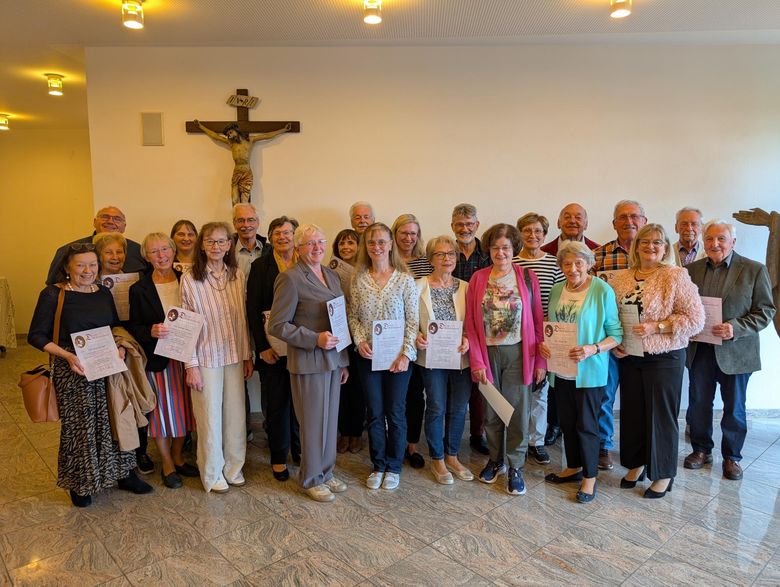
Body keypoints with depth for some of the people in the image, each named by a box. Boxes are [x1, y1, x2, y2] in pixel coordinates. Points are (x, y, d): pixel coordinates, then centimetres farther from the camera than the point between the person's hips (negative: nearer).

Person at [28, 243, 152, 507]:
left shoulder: (104, 293, 6)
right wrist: (68, 356, -20)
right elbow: (36, 336, -8)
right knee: (79, 427, 6)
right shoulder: (53, 294, -9)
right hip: (73, 372, -4)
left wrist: (120, 349, -4)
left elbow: (117, 327, 16)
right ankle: (80, 483, 27)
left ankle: (123, 474, 27)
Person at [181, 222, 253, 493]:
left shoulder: (238, 275, 2)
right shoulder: (190, 279, -9)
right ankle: (213, 474, 27)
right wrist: (191, 365, -8)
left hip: (234, 356, 3)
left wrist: (247, 356, 8)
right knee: (210, 417, 7)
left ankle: (234, 468, 31)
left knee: (236, 414, 11)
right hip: (206, 358, -3)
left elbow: (243, 319, 6)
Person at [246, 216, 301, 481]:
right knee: (276, 402, 7)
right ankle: (278, 457, 22)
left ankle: (299, 449, 30)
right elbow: (253, 309, -3)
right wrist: (262, 347, -9)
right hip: (272, 347, -1)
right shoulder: (260, 265, 0)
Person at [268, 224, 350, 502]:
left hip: (333, 358, 7)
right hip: (309, 361, -6)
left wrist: (344, 361, 14)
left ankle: (326, 472, 32)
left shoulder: (332, 275, 11)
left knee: (331, 418, 14)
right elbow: (277, 325, -12)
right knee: (313, 421, 4)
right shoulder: (290, 278, -11)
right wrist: (315, 339, -19)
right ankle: (311, 479, 23)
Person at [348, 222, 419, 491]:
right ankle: (378, 466, 28)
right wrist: (360, 341, -10)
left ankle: (394, 467, 26)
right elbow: (353, 317, 6)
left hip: (397, 357, -2)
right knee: (374, 413, 11)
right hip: (368, 357, 2)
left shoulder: (405, 279, -5)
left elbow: (413, 321, -5)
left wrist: (406, 353, -12)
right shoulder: (358, 279, 2)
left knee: (395, 413, 8)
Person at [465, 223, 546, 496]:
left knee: (517, 410, 4)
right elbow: (471, 323, 0)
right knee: (491, 411, 12)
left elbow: (537, 321, 0)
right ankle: (495, 459, 32)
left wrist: (540, 360, -3)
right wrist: (477, 361, -5)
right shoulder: (478, 278, 1)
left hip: (518, 353, -1)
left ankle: (515, 467, 19)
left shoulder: (527, 278, -1)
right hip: (488, 353, 1)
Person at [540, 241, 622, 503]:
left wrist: (592, 349, -25)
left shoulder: (603, 291, -11)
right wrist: (543, 344, -4)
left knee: (586, 424, 4)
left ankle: (590, 477, 23)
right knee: (566, 421, 16)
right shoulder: (557, 290, 5)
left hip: (589, 370, -5)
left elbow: (616, 334, -10)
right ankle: (573, 467, 36)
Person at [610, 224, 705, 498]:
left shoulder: (676, 277, -9)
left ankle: (664, 474, 24)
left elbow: (695, 319, -12)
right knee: (632, 412, 14)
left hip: (664, 358, -4)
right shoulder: (620, 279, 5)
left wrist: (656, 326, -20)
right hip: (629, 357, 5)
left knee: (661, 414, 6)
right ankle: (637, 464, 33)